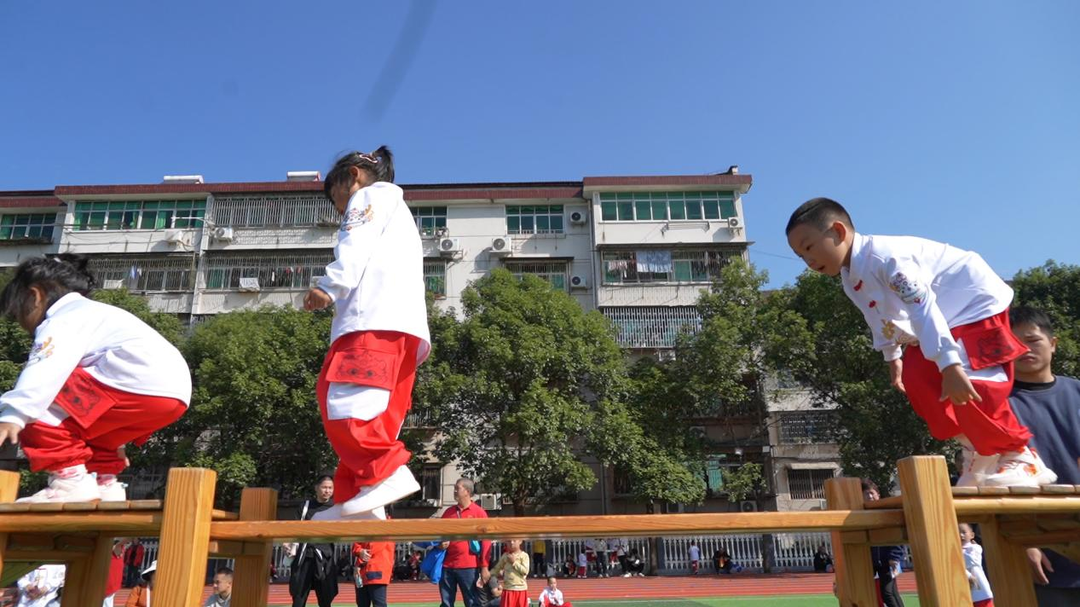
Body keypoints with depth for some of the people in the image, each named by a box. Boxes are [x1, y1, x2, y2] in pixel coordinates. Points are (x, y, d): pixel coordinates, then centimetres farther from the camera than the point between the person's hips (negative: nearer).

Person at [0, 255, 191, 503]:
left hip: (143, 384, -11)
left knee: (37, 408, -5)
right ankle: (104, 483, 23)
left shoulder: (62, 320, 2)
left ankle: (70, 480, -4)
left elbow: (45, 369, -18)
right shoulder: (91, 314, 35)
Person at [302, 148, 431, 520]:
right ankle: (355, 497, 1)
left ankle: (390, 472, -29)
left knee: (346, 401, -20)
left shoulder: (371, 195, 14)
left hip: (377, 318, -10)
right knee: (372, 414, 4)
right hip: (407, 327, 10)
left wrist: (330, 286, -19)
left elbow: (357, 244, -7)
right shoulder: (398, 215, 41)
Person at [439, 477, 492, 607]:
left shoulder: (479, 512, -3)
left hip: (468, 566, -5)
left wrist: (484, 567, -9)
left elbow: (486, 541, -4)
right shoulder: (449, 512, 11)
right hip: (447, 565, 5)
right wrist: (441, 543, -1)